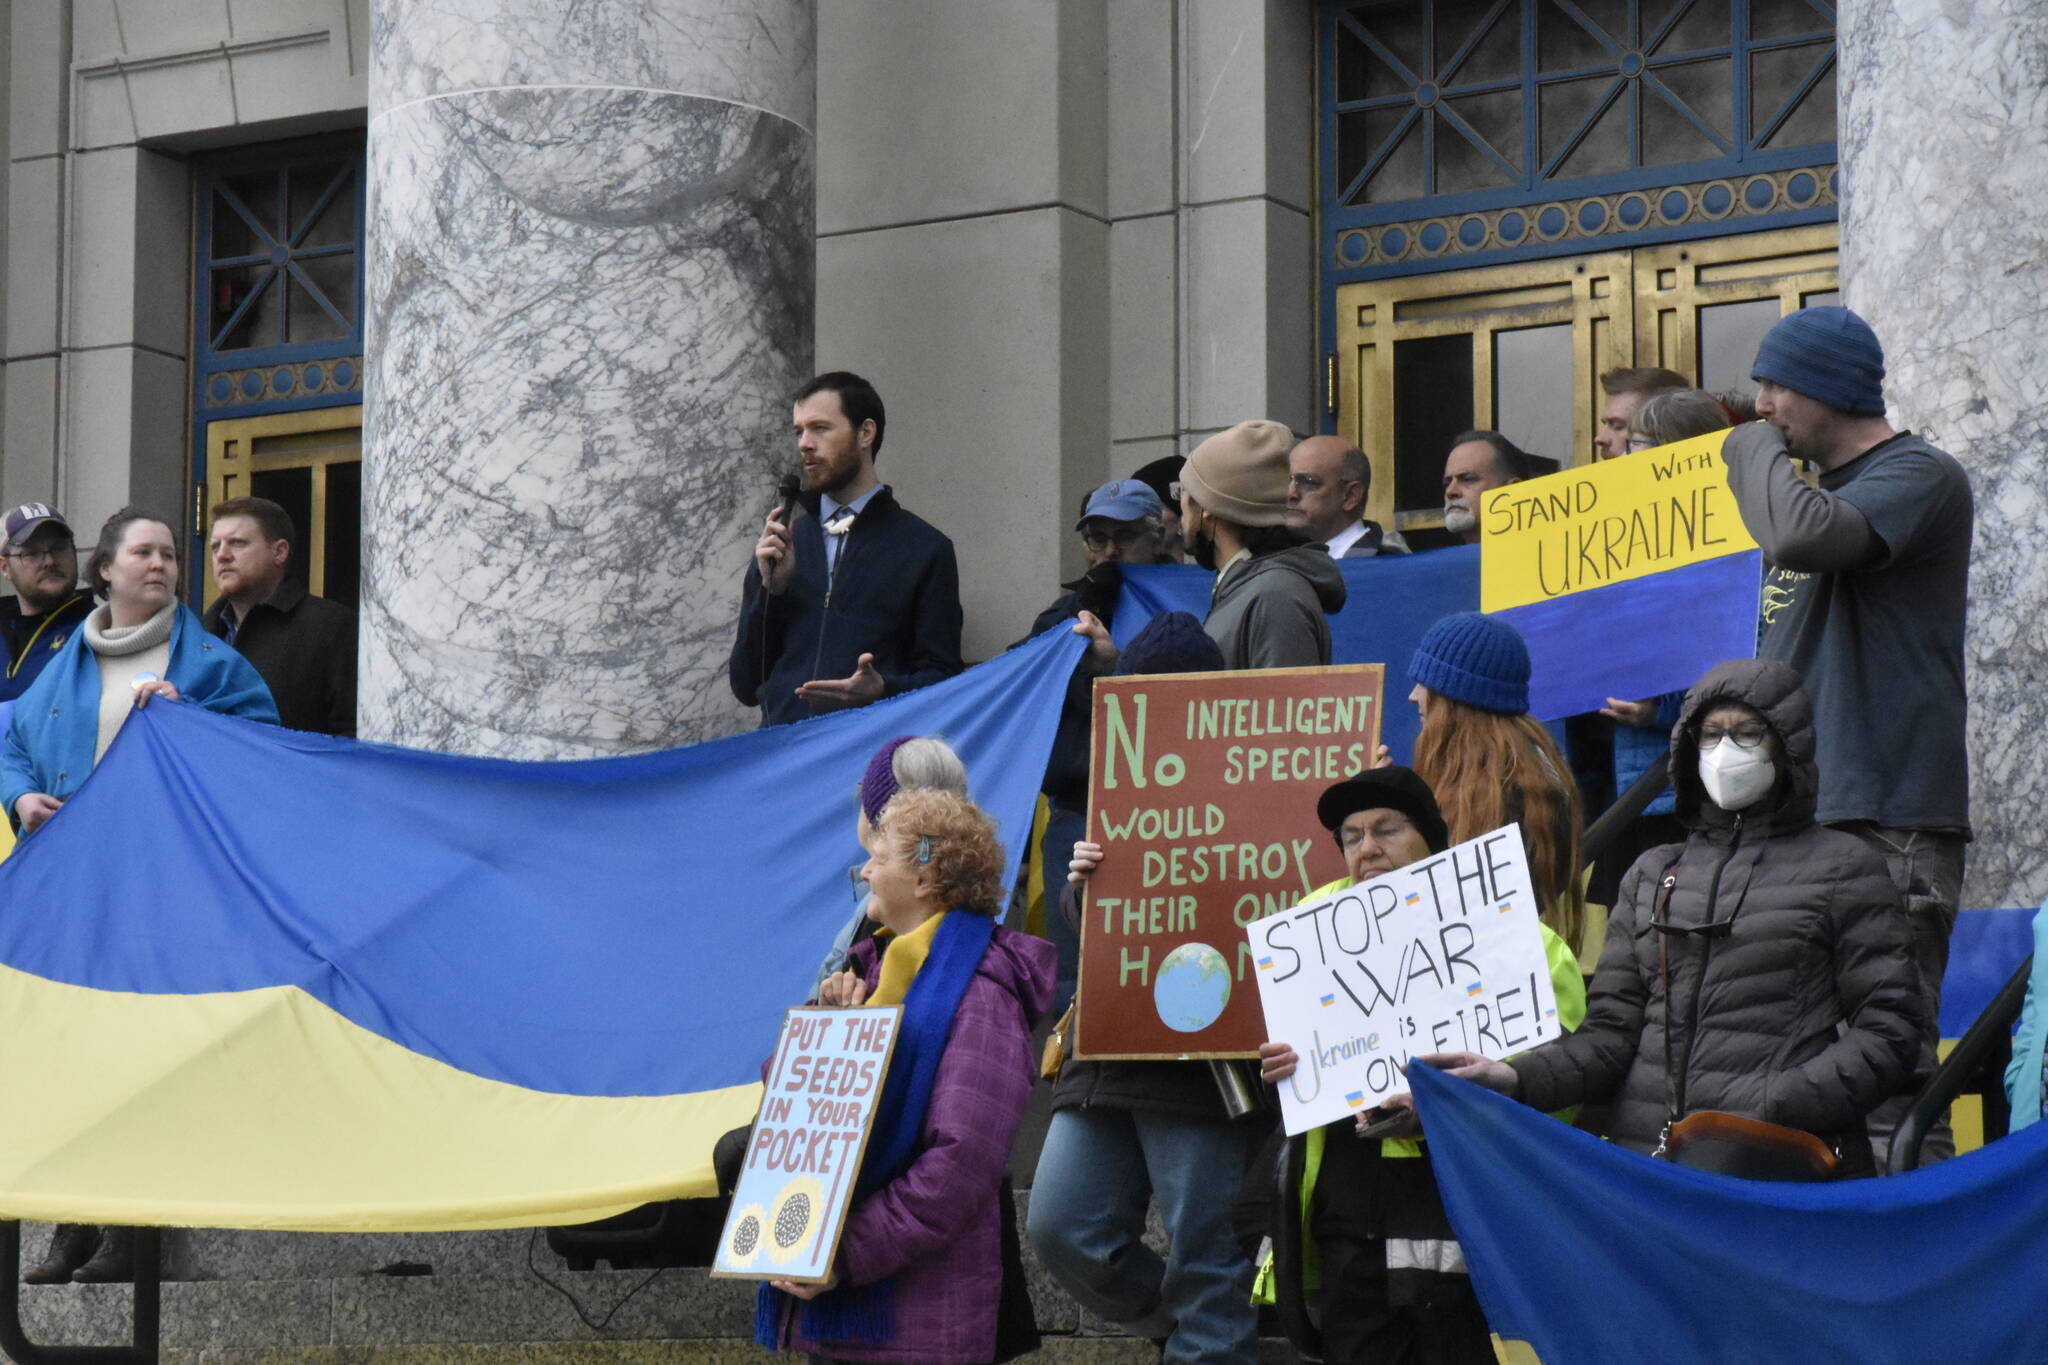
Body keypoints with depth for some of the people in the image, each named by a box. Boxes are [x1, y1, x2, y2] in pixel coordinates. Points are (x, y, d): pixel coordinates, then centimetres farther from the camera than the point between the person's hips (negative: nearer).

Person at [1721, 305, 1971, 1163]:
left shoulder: (1919, 478, -5)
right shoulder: (1817, 486, 23)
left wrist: (1754, 449, -6)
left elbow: (1803, 537, -24)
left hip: (1885, 817, -9)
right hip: (1796, 816, 9)